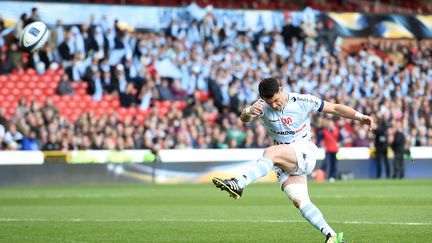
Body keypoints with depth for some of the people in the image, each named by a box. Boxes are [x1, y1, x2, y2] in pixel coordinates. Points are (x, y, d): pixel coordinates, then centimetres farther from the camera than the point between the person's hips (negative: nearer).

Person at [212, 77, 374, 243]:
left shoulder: (303, 101, -5)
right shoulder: (263, 106, 1)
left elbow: (335, 108, 1)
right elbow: (244, 119, -15)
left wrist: (360, 116, -9)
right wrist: (248, 112, -39)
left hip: (304, 151, -4)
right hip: (285, 165, 4)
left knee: (270, 153, -32)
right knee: (299, 201, -15)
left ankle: (238, 184, -44)